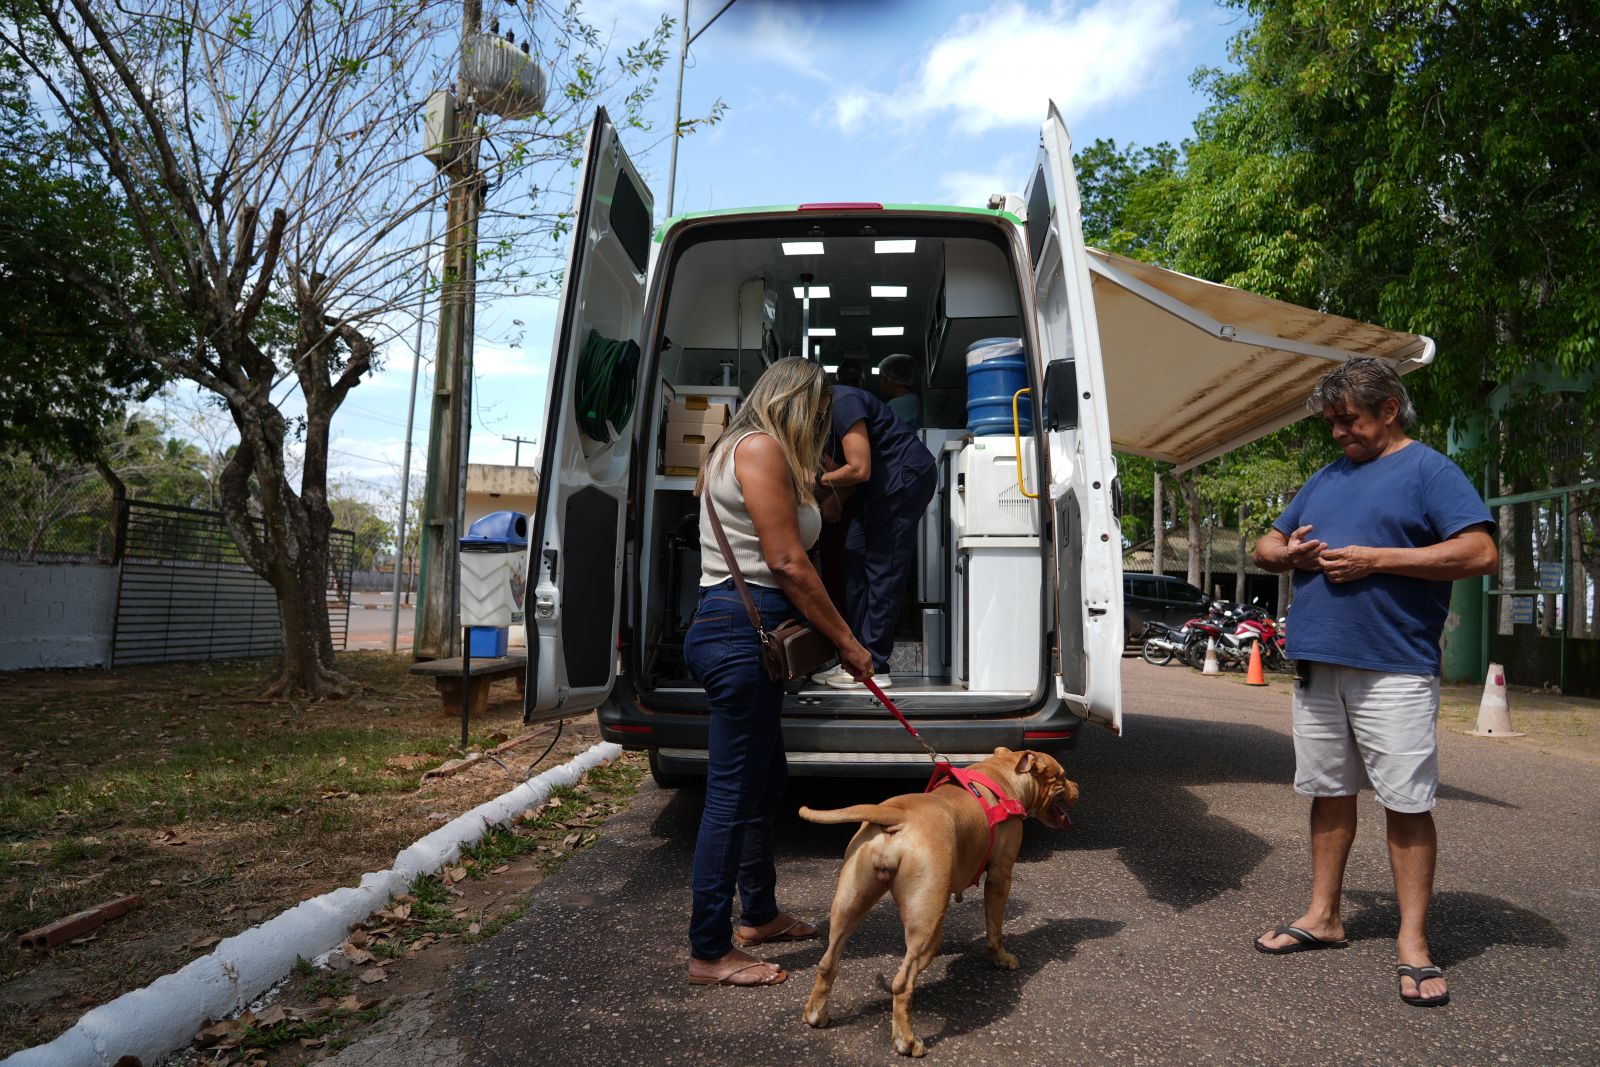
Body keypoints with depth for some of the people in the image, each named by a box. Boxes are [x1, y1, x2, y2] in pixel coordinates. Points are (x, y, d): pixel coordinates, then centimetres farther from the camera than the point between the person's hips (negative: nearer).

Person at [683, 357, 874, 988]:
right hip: (740, 631, -11)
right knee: (734, 791, -5)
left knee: (766, 777, 20)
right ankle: (709, 953, 5)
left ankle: (758, 914, 35)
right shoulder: (762, 447, -9)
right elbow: (787, 562, -14)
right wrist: (847, 641, -9)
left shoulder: (741, 450, 24)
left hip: (739, 631, 11)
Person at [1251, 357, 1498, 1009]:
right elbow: (1266, 546, 23)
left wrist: (1375, 558, -16)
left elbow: (1481, 553, -13)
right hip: (1317, 662, 6)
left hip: (1394, 668, -6)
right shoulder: (1325, 479, 18)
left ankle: (1413, 942, 10)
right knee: (1329, 791, 13)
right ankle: (1323, 916, 24)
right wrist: (1289, 553, -1)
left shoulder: (1428, 469, -1)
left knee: (1407, 802, -1)